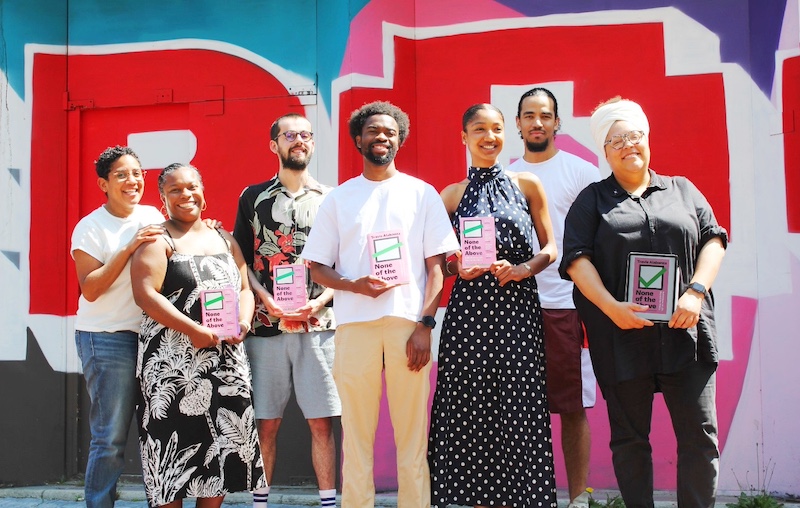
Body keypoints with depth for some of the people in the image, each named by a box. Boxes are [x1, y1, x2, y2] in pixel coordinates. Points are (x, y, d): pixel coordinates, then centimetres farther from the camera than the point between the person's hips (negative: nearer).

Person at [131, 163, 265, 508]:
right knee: (175, 441, -7)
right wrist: (193, 330, -19)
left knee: (224, 440, 3)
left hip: (226, 360, 5)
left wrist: (243, 322, -4)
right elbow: (145, 294, -12)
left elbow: (245, 289, 17)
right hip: (175, 361, -5)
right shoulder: (158, 241, 0)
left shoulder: (224, 240, 17)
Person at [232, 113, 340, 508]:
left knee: (321, 422, -1)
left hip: (318, 325, 0)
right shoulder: (253, 197, 10)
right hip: (265, 326, 0)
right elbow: (242, 261, 8)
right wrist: (266, 299, -8)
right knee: (265, 423, 2)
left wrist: (319, 302, -8)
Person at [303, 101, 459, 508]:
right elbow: (317, 267, 11)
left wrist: (425, 324, -5)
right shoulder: (339, 199, 13)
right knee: (356, 433, 2)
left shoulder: (421, 193, 10)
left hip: (409, 324, -1)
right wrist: (354, 285, -9)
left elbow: (436, 264, 6)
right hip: (354, 326, 1)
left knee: (412, 433, 0)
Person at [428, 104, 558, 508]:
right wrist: (460, 269, -10)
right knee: (471, 411, 0)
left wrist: (523, 269, -9)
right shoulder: (452, 195, 9)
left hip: (518, 306, 0)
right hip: (469, 307, 1)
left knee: (517, 408, -3)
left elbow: (549, 248, 9)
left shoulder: (527, 186, 8)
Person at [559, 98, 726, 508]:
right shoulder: (592, 200, 10)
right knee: (629, 436, 5)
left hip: (684, 331, 1)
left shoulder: (682, 190, 16)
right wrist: (612, 308, -14)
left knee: (699, 435, -2)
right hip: (622, 333, -1)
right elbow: (577, 258, -1)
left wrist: (696, 293, -8)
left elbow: (713, 241, 9)